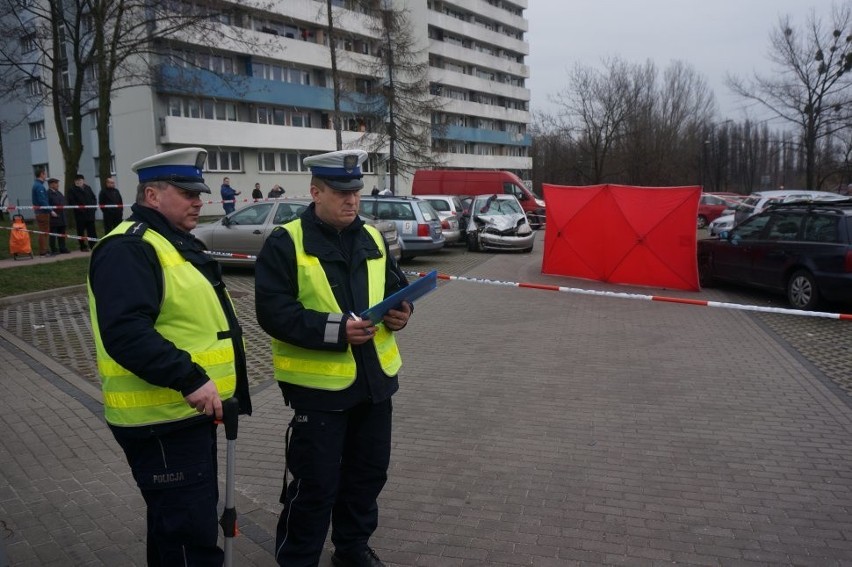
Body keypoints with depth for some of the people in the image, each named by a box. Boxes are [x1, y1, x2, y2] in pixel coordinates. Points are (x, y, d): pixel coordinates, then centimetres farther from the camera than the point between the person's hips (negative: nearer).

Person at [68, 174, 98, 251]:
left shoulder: (88, 188, 14)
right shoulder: (72, 190, -1)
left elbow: (93, 198, 14)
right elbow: (71, 202, -8)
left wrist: (93, 207, 0)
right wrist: (79, 208, -16)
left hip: (90, 213, 4)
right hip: (80, 215, -4)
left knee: (92, 230, 6)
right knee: (81, 231, 1)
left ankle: (93, 245, 10)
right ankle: (83, 247, 6)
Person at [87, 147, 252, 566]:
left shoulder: (177, 243, 16)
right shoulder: (129, 249, -18)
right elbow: (125, 332, -31)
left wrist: (200, 383, 22)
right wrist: (189, 378, -33)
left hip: (190, 411, 10)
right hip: (161, 419, -10)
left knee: (186, 517, 23)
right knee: (189, 533, -3)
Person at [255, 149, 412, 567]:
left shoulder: (371, 238, 8)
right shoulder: (285, 243, -10)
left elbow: (395, 286, 18)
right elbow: (274, 312, -18)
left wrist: (401, 310, -5)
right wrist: (336, 329, -26)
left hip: (374, 377, 6)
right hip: (318, 384, -6)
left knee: (369, 471, 19)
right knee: (316, 482, 4)